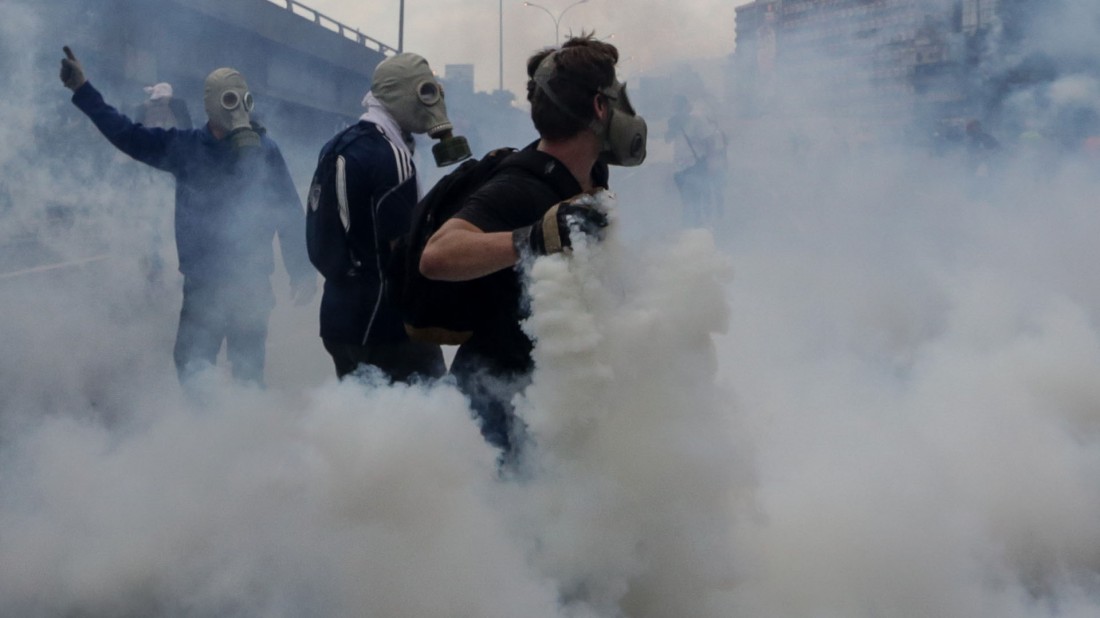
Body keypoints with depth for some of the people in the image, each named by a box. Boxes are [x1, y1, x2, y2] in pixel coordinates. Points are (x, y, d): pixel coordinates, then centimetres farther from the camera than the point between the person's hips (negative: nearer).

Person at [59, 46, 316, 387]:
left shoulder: (264, 150, -2)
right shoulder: (184, 147, 4)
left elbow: (290, 213, -2)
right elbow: (126, 133, 7)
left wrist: (302, 271, -4)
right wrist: (82, 89, 3)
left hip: (251, 285, -2)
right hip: (201, 285, 2)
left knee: (249, 372, 3)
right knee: (191, 368, 2)